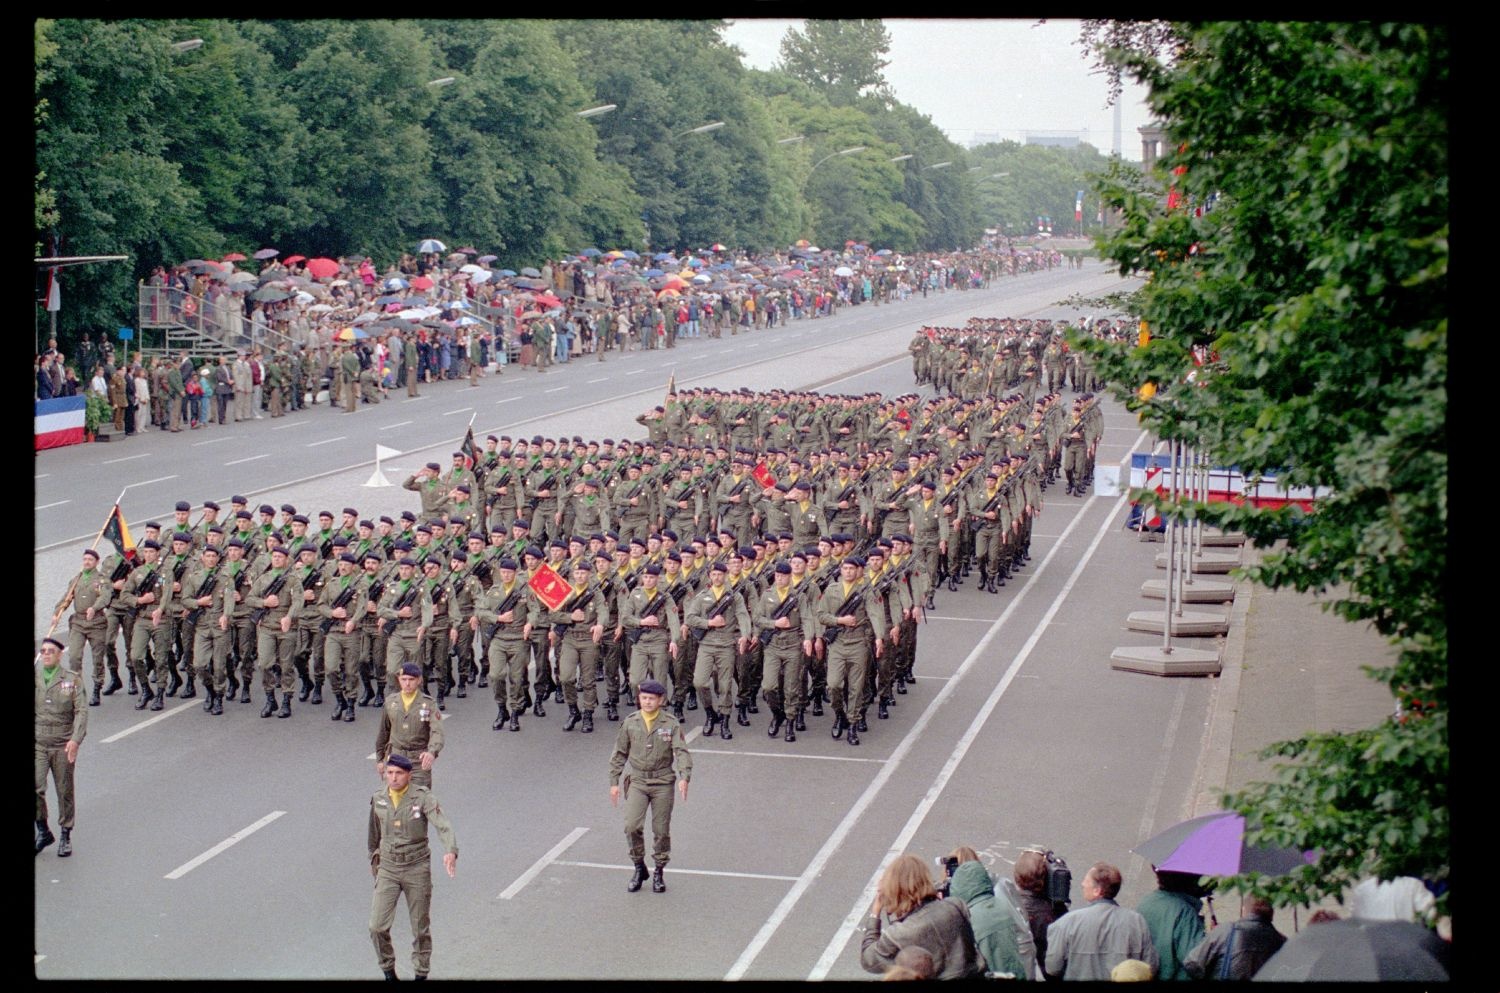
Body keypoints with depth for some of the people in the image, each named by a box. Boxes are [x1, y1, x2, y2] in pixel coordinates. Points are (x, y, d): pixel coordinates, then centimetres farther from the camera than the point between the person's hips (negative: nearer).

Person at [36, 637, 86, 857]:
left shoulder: (73, 679, 1)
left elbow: (81, 711, -5)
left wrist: (75, 740, -18)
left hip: (63, 745, -1)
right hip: (38, 743, 1)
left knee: (65, 791, 6)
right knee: (36, 788, -12)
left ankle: (66, 836, 19)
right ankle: (42, 831, 6)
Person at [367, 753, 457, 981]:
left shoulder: (423, 798, -14)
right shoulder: (378, 799, -1)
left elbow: (443, 825, -27)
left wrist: (451, 851, -45)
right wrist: (373, 858, 28)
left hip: (417, 868, -2)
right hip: (388, 869, 2)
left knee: (421, 927, 9)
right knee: (377, 926, -8)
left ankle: (421, 973, 27)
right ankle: (388, 969, 15)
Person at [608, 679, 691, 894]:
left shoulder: (671, 724, -3)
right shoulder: (630, 723, 2)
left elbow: (681, 752, -10)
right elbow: (620, 754, 11)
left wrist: (684, 778, -25)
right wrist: (614, 782, 8)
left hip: (663, 783, -1)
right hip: (637, 781, 1)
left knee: (661, 830, 4)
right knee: (632, 826, -13)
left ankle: (659, 873, 21)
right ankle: (639, 868, 6)